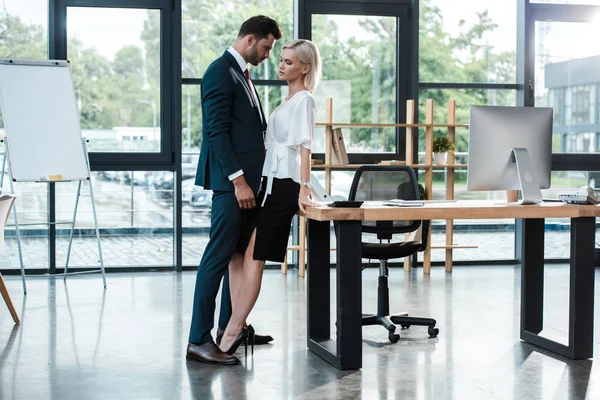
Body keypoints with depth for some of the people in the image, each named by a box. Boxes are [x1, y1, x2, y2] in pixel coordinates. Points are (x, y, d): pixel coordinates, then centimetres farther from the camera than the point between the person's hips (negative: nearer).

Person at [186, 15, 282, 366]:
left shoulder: (242, 75, 19)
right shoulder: (220, 71, -11)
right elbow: (216, 131, -18)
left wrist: (251, 178, 13)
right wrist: (238, 180, -21)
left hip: (247, 179, 10)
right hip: (232, 181, -10)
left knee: (241, 255, 13)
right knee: (219, 257, -8)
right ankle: (199, 340, -4)